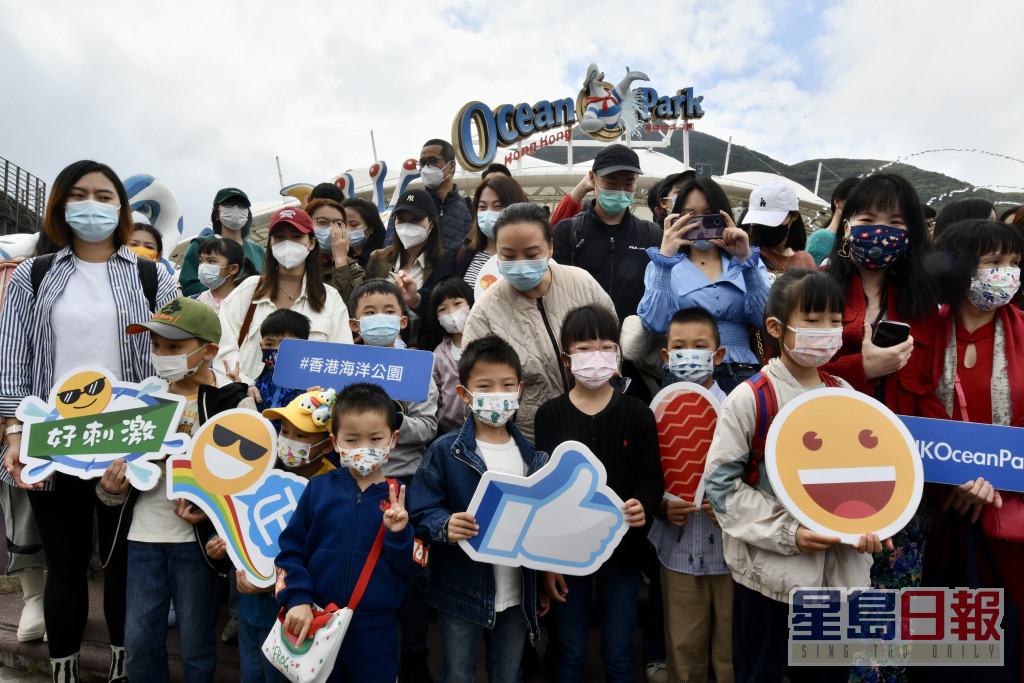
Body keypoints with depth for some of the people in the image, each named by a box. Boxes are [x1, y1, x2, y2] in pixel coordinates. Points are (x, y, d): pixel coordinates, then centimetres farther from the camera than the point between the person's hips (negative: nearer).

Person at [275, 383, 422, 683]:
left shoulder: (402, 498, -6)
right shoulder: (318, 488, -4)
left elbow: (412, 567, -5)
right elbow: (290, 549, -1)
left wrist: (399, 534, -22)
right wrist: (297, 599, -11)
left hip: (376, 632, -1)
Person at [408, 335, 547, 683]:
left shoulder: (532, 456, 2)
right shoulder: (445, 451, -12)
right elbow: (421, 511, -12)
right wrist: (446, 526, -30)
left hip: (518, 595, 4)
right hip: (462, 591, -3)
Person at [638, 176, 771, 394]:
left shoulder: (750, 263, 19)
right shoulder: (663, 265, 14)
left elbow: (765, 318, 2)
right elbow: (655, 324, -4)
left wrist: (746, 260, -5)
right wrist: (665, 256, -6)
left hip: (742, 373, 2)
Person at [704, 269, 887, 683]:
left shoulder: (844, 395, 3)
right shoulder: (749, 399, -13)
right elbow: (720, 482, -13)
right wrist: (786, 532, -18)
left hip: (840, 570, 5)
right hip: (769, 572, -4)